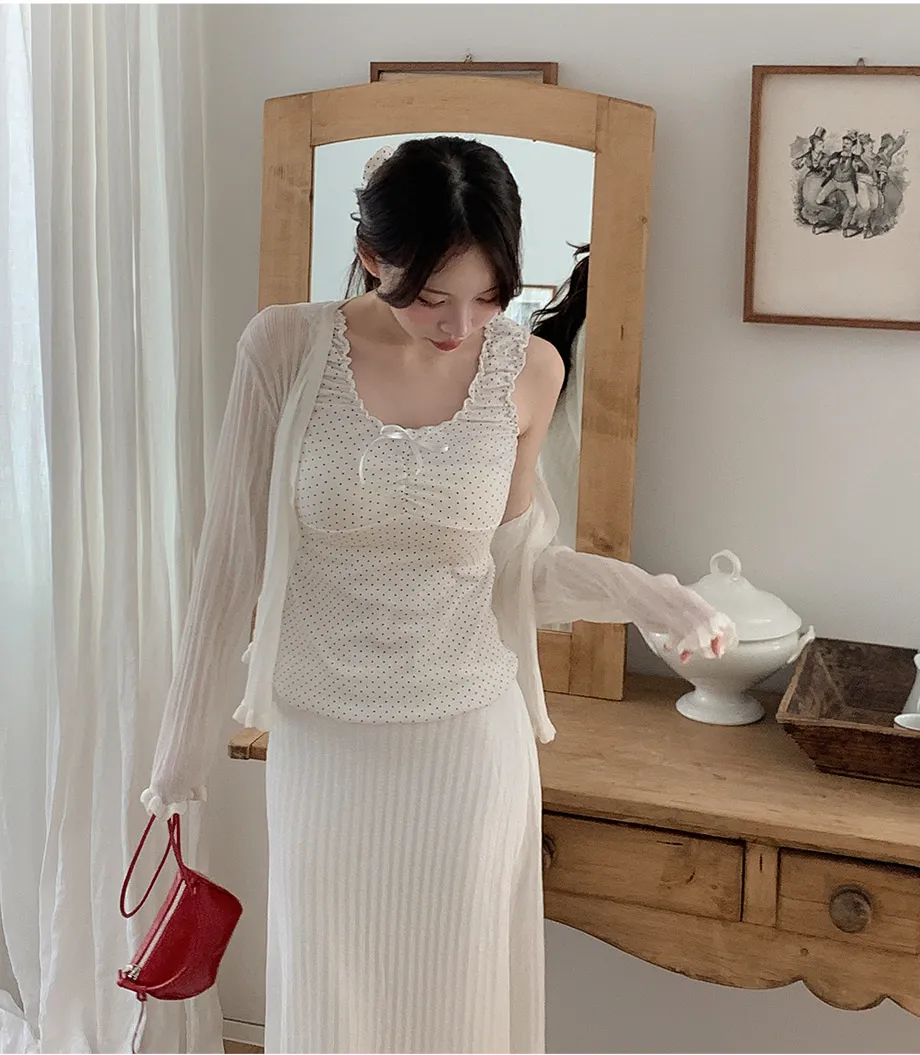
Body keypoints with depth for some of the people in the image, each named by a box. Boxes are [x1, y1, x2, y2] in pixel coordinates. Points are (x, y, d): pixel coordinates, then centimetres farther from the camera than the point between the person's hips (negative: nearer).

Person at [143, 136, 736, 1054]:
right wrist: (186, 738, 0)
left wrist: (648, 595, -11)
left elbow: (512, 559, 5)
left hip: (469, 737, 1)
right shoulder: (285, 347, -11)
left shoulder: (528, 371, -6)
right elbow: (232, 550, -5)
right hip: (322, 739, 0)